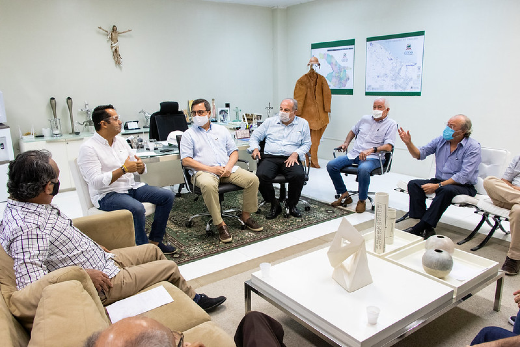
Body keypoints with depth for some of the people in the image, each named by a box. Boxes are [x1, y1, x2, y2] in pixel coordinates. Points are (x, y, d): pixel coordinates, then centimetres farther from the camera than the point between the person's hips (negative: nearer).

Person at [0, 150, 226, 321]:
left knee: (153, 250, 22)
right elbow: (30, 285, -36)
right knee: (170, 267, 3)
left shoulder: (25, 204, -2)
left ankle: (186, 294, 40)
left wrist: (96, 247, 10)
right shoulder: (27, 227, -32)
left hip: (102, 260, 10)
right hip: (103, 281, -10)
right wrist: (85, 274, -26)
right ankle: (194, 301, 32)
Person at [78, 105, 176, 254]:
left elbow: (139, 170, 14)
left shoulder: (121, 141, 11)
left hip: (131, 187, 8)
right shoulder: (88, 148, -11)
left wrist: (140, 166, -11)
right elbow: (96, 182, -22)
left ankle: (154, 240, 1)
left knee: (167, 196, -5)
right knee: (137, 208, -35)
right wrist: (123, 169, -24)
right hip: (107, 195, -8)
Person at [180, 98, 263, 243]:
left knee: (252, 179, -17)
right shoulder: (188, 134, 9)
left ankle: (246, 215, -1)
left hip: (227, 169, 4)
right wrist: (211, 169, -13)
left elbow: (234, 151, 17)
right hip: (203, 171, -4)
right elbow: (186, 160, -2)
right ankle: (220, 224, -26)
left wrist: (229, 166, -6)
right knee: (208, 185, -39)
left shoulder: (222, 130, 20)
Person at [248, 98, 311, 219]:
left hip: (290, 159, 0)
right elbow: (255, 136, 18)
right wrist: (255, 148, -3)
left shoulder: (303, 124, 14)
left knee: (299, 175, -33)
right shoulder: (270, 122, 15)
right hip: (270, 158, 1)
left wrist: (295, 154, -7)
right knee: (261, 175, -31)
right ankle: (274, 205, -8)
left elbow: (306, 144, 12)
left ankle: (292, 205, -5)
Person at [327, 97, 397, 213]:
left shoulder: (391, 124, 2)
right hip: (353, 154, 6)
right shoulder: (365, 119, 18)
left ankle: (362, 200, -17)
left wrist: (371, 150, -25)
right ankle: (344, 195, 0)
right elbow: (353, 131, 35)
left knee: (363, 169, -40)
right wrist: (346, 143, 17)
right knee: (331, 165, -15)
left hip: (372, 157, -5)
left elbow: (388, 147, -11)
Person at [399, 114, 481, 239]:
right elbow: (420, 154, 5)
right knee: (413, 184, -17)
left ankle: (419, 227, -29)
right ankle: (426, 228, -23)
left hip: (464, 187, -5)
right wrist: (409, 143, -14)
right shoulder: (440, 140, 6)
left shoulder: (473, 147, -11)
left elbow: (464, 176, -19)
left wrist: (438, 186, -24)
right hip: (440, 181, 6)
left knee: (446, 190, -37)